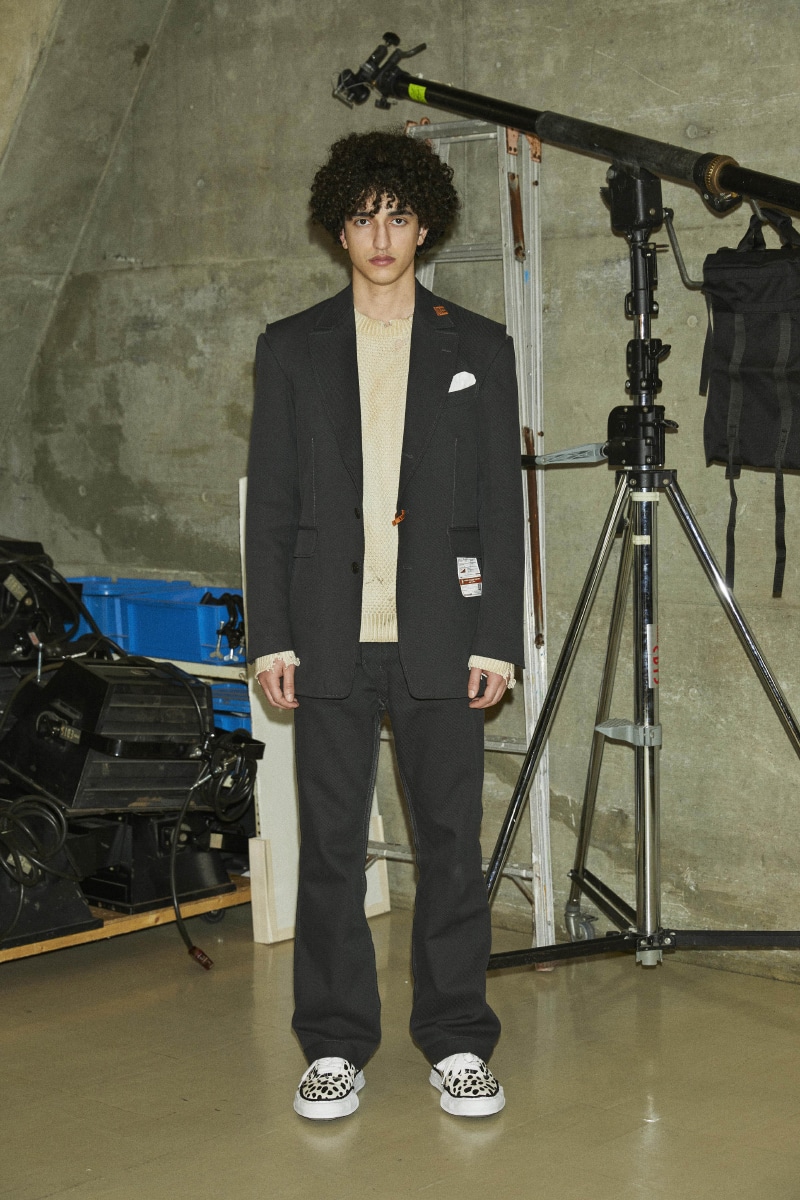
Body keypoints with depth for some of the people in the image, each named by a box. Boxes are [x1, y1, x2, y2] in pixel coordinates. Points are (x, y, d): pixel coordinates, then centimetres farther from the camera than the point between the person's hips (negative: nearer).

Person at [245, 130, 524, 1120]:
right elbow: (269, 504, 7)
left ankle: (458, 1044, 15)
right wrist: (271, 636, -1)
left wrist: (497, 637, -2)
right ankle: (336, 1047, 15)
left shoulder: (479, 349, 8)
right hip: (330, 635, 0)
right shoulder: (290, 349, 9)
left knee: (452, 841, 3)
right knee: (330, 845, 4)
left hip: (438, 633, 0)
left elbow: (501, 504, 5)